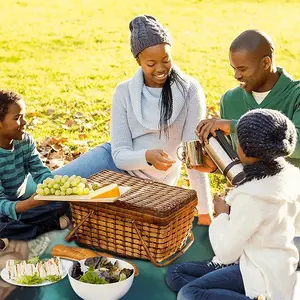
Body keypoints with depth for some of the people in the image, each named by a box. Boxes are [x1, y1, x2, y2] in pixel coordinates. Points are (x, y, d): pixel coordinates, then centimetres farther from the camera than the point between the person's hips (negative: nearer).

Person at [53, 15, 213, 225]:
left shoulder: (189, 91, -18)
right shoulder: (125, 92, -11)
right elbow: (120, 154, -14)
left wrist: (205, 211, -20)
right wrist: (147, 156, -37)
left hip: (152, 182, -2)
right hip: (118, 162, 3)